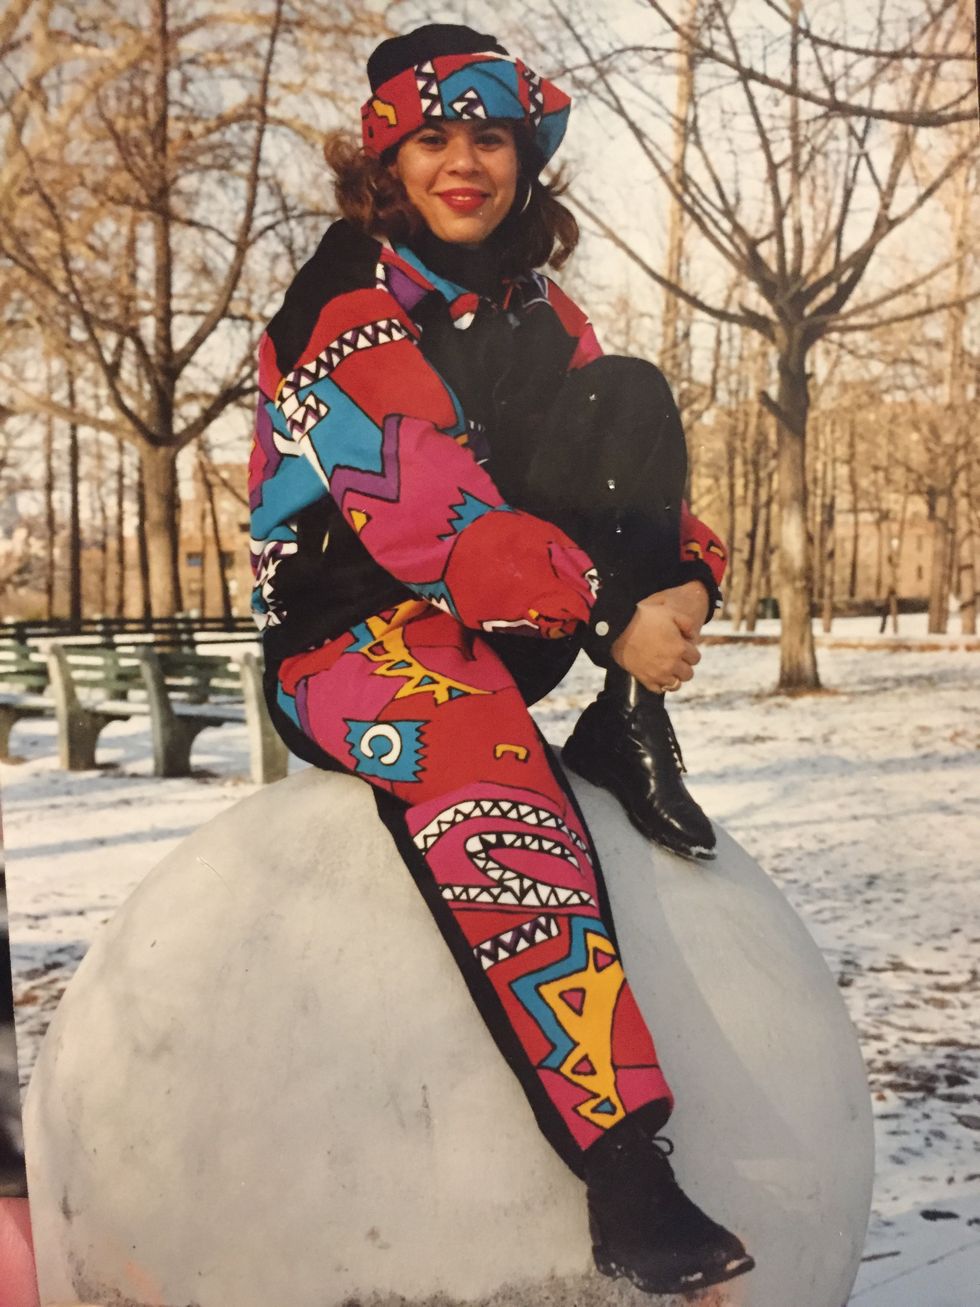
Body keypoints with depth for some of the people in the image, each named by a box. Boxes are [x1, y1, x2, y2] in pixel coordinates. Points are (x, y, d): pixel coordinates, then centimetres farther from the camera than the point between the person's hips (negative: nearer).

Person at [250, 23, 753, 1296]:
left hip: (500, 626, 6)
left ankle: (628, 736, -14)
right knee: (492, 769, -39)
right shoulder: (345, 307, -11)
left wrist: (686, 572, -16)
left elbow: (627, 466, 7)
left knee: (630, 395, -9)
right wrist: (610, 613, -27)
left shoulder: (533, 308, 11)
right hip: (352, 631, -6)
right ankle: (623, 1167, -37)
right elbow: (426, 517, -23)